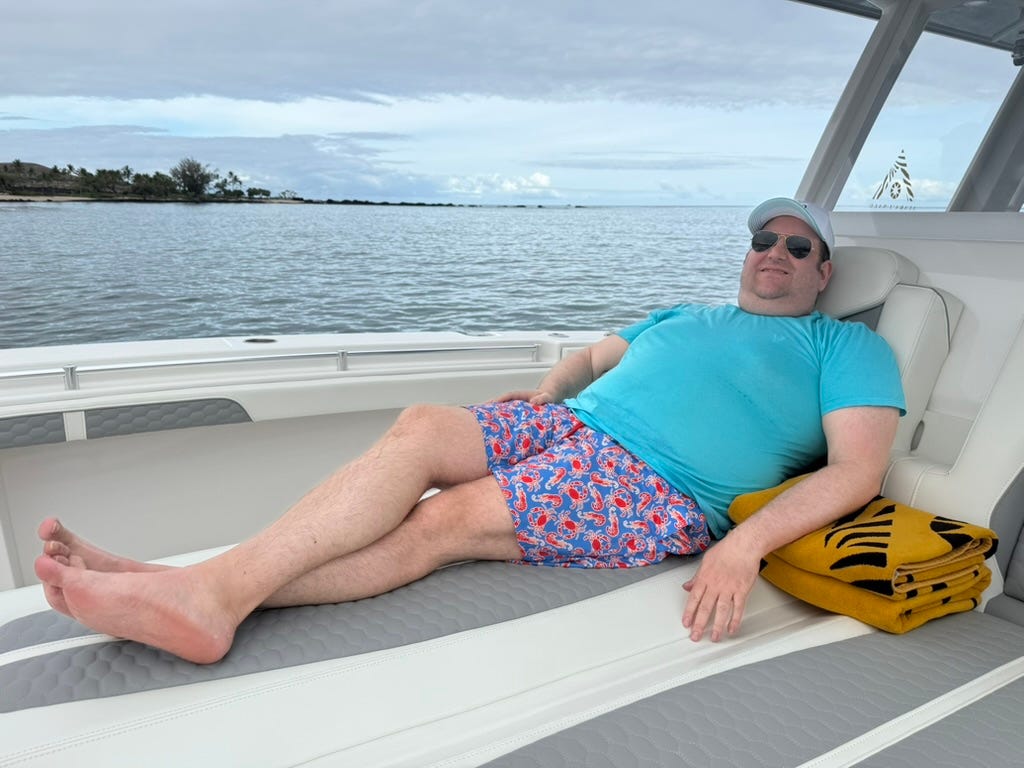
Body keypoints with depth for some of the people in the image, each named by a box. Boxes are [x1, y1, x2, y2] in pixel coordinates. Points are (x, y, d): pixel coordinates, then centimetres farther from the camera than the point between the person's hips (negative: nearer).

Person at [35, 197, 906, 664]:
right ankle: (206, 587, -27)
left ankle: (213, 592, -25)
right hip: (566, 429, 5)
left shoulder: (848, 346, 13)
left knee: (445, 518, -25)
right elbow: (596, 354, 36)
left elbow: (857, 471, -2)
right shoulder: (683, 313, 29)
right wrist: (544, 394, 12)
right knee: (421, 428, -21)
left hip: (657, 492, -5)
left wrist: (743, 548, -18)